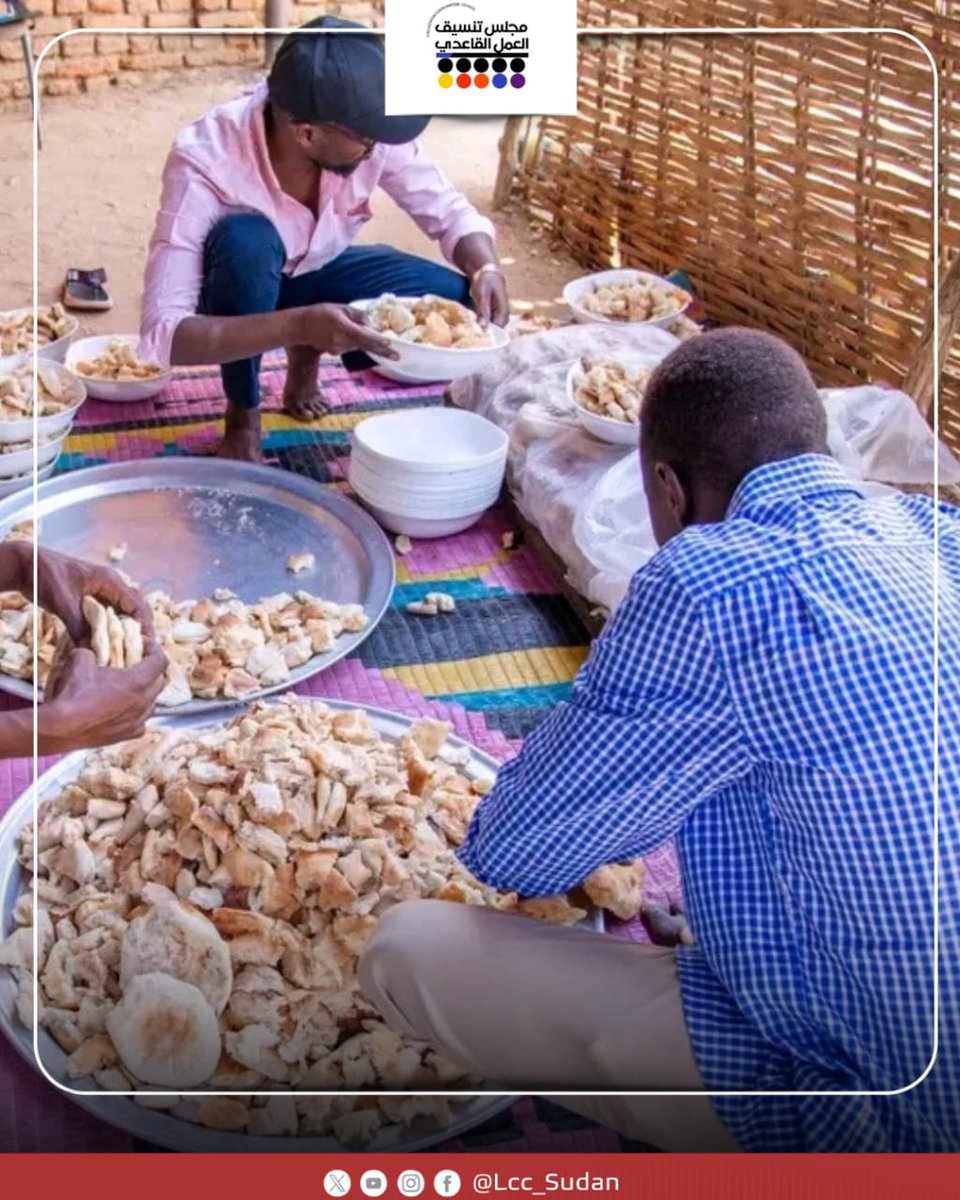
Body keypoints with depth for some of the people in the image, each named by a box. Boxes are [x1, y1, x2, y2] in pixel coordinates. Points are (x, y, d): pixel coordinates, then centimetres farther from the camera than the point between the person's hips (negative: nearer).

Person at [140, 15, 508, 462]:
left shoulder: (367, 133, -27)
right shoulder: (206, 161, -37)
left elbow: (449, 211, -10)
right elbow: (160, 334, -42)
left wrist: (487, 268, -32)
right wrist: (298, 325, -54)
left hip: (318, 275, 4)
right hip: (239, 292, -3)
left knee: (459, 304, -20)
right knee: (245, 240, -39)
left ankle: (307, 358, 8)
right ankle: (242, 417, -11)